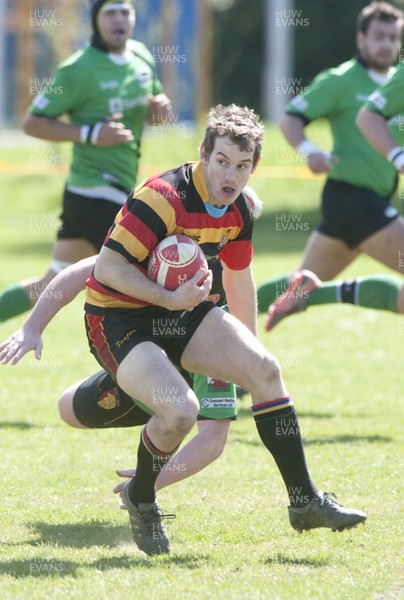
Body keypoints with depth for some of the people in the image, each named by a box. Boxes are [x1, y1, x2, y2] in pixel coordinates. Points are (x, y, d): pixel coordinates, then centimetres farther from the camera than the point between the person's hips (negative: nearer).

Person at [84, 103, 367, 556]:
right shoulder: (163, 197, -24)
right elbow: (108, 267, -25)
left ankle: (304, 501, -1)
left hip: (178, 309, 8)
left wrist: (247, 347, 27)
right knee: (181, 410, -29)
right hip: (117, 319, -8)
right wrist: (171, 298, -32)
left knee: (264, 368, -8)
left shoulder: (237, 212, 2)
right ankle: (140, 498, 2)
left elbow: (239, 280, 19)